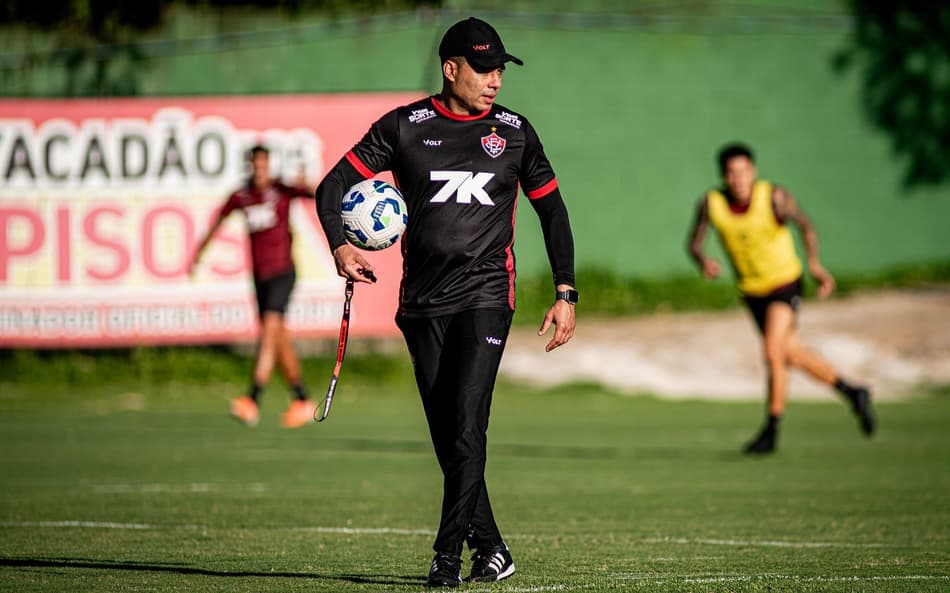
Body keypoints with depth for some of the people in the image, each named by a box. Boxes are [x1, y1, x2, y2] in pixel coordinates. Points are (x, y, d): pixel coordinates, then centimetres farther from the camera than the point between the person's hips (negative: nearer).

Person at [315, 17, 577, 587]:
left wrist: (566, 294, 7)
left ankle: (448, 555, -13)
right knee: (447, 438, 4)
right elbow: (333, 187, 1)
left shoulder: (514, 131, 6)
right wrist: (340, 245, -19)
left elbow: (552, 210, 14)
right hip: (423, 303, 2)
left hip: (486, 297, -1)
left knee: (466, 425, -16)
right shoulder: (404, 127, 2)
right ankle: (491, 549, 17)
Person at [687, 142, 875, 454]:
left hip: (785, 282, -5)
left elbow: (805, 225, -37)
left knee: (773, 354, -21)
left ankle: (771, 429, -8)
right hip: (751, 290, 5)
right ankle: (852, 393, 37)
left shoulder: (774, 196, -25)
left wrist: (814, 262, -54)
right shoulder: (711, 203, -16)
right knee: (794, 357, 17)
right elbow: (694, 243, -12)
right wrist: (704, 261, -36)